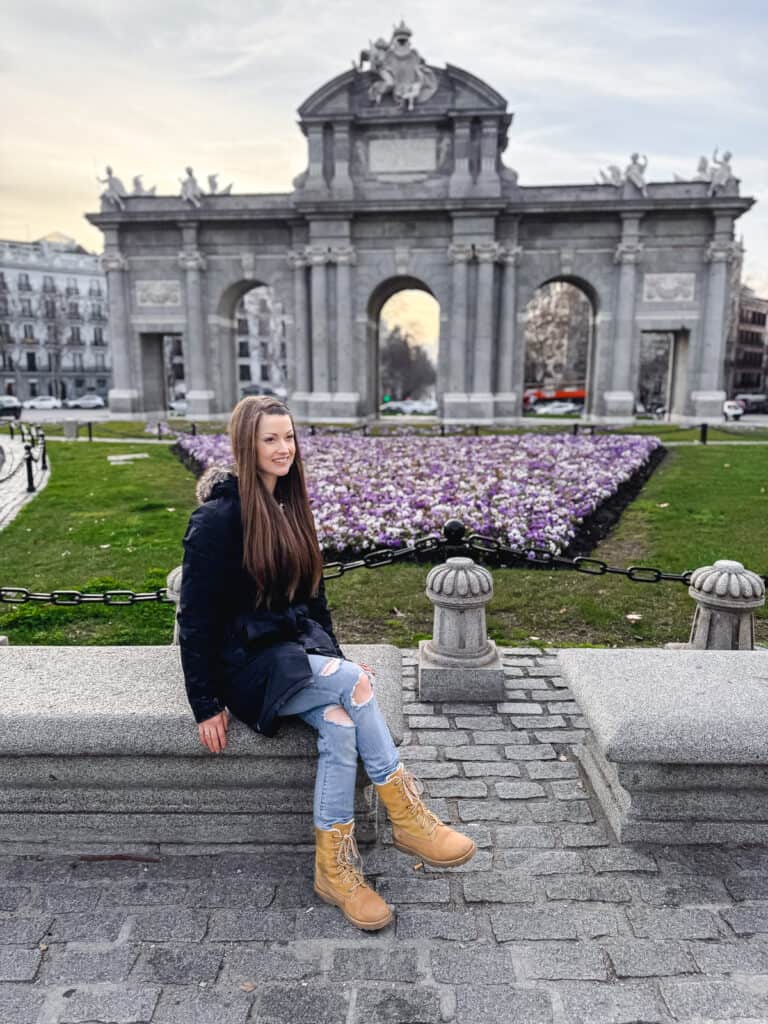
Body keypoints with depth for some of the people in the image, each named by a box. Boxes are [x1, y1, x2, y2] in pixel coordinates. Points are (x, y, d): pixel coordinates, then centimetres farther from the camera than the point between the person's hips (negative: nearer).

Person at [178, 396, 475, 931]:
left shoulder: (290, 508, 10)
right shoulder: (219, 518, -13)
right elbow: (196, 616, -13)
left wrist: (335, 660, 7)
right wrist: (207, 703, -14)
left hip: (298, 646, 6)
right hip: (248, 662, -6)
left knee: (338, 722, -23)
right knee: (355, 682, -27)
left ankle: (335, 867, -12)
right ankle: (406, 815, -12)